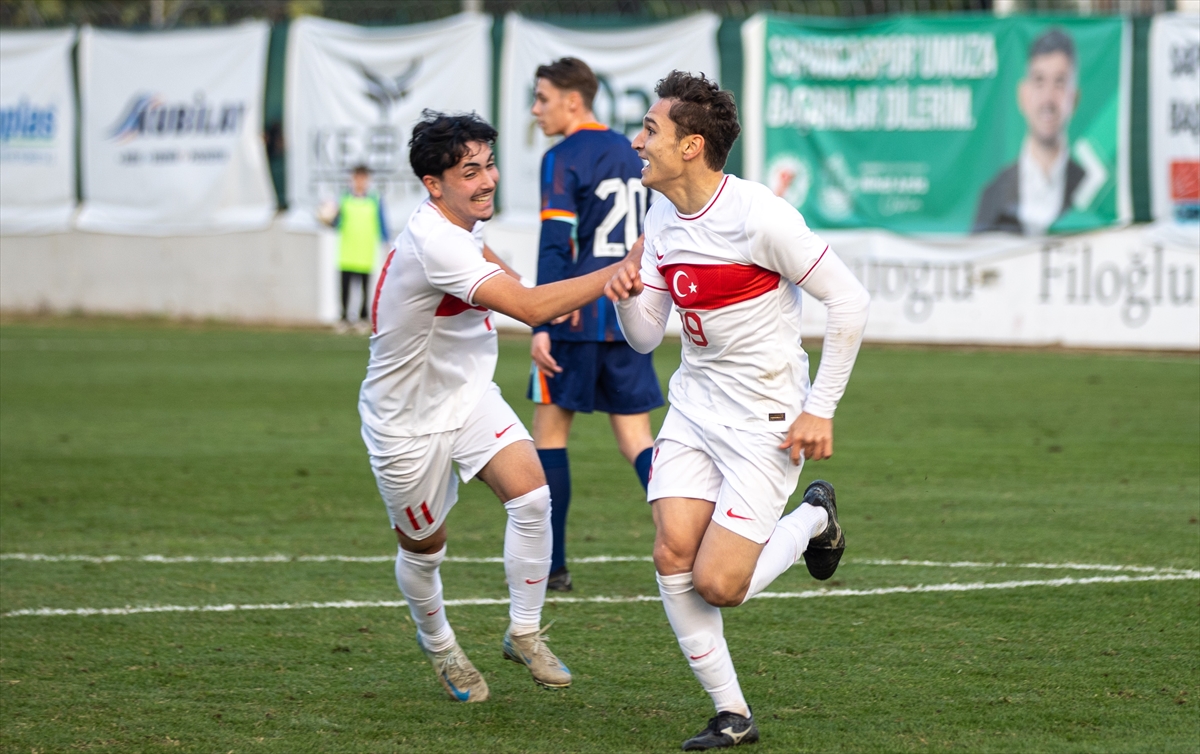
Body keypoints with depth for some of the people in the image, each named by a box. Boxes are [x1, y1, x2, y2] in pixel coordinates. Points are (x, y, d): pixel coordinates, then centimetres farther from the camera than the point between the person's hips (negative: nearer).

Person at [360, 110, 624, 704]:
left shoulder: (457, 224, -2)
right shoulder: (433, 244, -33)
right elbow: (529, 308, -41)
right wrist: (619, 274, -42)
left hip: (468, 393, 7)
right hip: (409, 418, -7)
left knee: (531, 495, -15)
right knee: (423, 547, 10)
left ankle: (524, 634, 0)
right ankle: (438, 644, 39)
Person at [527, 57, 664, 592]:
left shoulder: (563, 160, -9)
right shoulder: (629, 155, 15)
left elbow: (556, 243, -17)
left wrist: (542, 325, -20)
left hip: (578, 320, -7)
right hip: (629, 318, 7)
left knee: (549, 428, 5)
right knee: (635, 435, 5)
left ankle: (551, 566, 7)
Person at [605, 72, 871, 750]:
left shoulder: (759, 216, -20)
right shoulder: (663, 218, 4)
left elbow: (850, 300, -16)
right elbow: (645, 337, 10)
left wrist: (820, 410, -15)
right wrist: (626, 293, -13)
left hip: (766, 419, -7)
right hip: (694, 405, 7)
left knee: (717, 585, -11)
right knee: (673, 554, -9)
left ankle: (812, 518, 18)